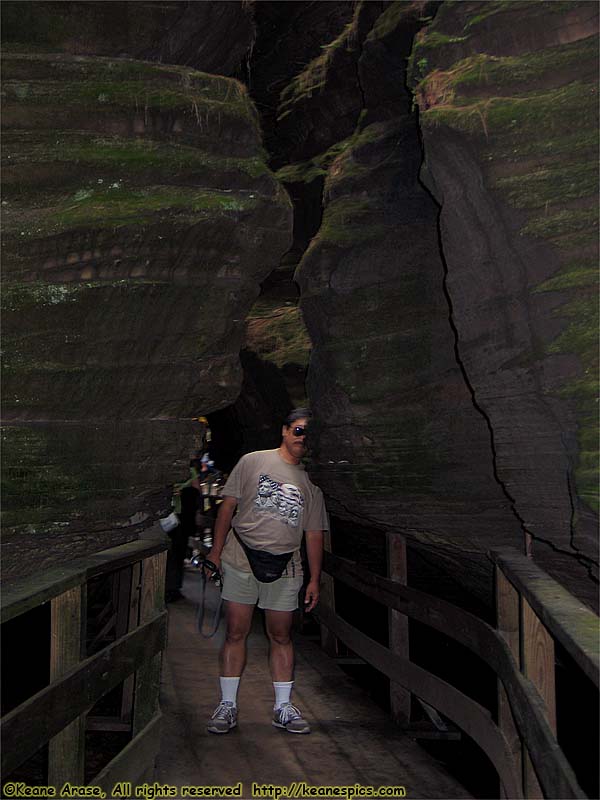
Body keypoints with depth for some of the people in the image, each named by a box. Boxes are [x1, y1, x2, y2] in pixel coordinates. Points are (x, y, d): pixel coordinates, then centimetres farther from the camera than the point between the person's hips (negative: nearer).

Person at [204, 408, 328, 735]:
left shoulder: (312, 480, 11)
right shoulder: (252, 462, 4)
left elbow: (314, 534, 12)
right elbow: (228, 506, 3)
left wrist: (314, 580, 9)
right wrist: (216, 551, -3)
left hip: (285, 568, 2)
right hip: (240, 561, -2)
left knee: (281, 637, 7)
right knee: (235, 634, 1)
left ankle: (283, 707, 16)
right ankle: (227, 705, 10)